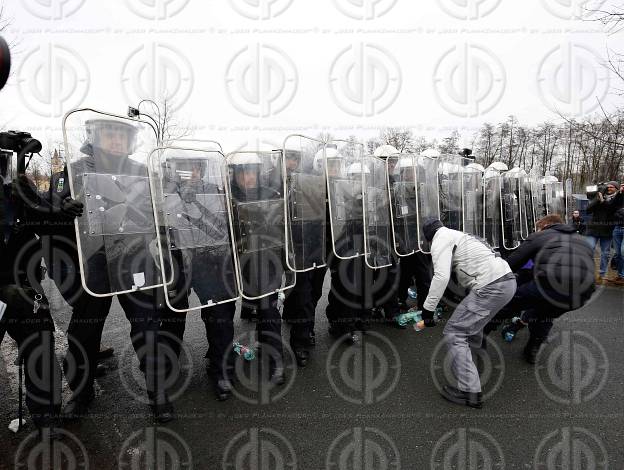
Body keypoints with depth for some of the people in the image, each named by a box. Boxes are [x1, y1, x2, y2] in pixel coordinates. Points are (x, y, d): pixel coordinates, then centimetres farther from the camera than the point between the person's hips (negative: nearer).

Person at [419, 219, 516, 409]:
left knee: (454, 332, -2)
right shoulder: (460, 235, 28)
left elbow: (441, 276, -15)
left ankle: (469, 391, -1)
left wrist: (427, 312, -11)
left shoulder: (440, 240, 0)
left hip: (490, 287, -9)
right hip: (508, 281, 10)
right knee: (471, 325, 29)